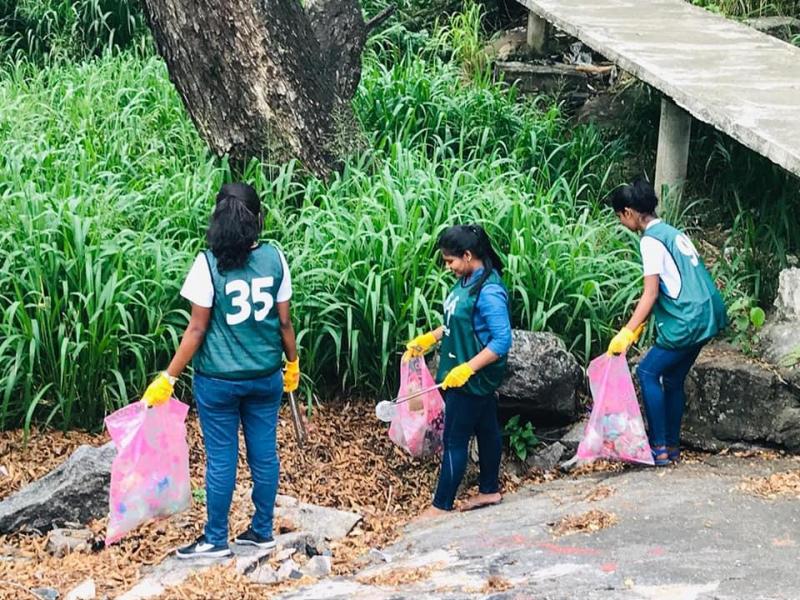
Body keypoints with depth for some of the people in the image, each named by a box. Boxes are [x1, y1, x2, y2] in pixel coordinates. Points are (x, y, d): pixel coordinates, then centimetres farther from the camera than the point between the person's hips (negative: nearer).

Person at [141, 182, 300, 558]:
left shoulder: (209, 263, -14)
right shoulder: (274, 258, -4)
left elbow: (197, 329, -13)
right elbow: (284, 321, 2)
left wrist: (168, 378, -7)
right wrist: (292, 362, 18)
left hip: (218, 380, -3)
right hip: (265, 377, 3)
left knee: (221, 459, 6)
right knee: (264, 453, 13)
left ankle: (216, 540, 16)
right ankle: (262, 532, 24)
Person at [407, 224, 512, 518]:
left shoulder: (489, 291, -26)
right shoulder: (467, 281, 2)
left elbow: (502, 341, -27)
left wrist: (466, 369, -29)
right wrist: (428, 338, 12)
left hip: (473, 380, -9)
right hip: (465, 376, 9)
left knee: (455, 440, -1)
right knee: (485, 429, 20)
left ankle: (441, 506, 8)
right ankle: (490, 490, 34)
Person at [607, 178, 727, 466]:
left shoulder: (651, 240, -12)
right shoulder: (673, 232, 16)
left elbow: (650, 294, -17)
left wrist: (627, 333, -17)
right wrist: (639, 324, 22)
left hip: (688, 321, -9)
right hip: (705, 316, 9)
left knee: (648, 372, -2)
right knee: (673, 379, 16)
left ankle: (659, 448, -3)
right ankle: (672, 446, 20)